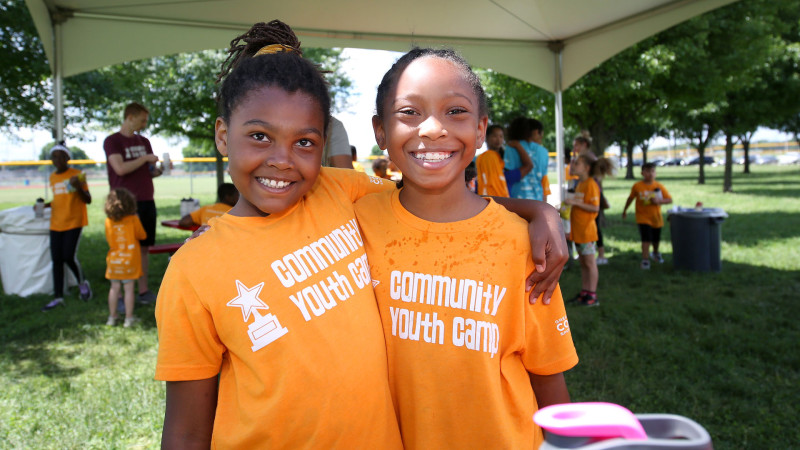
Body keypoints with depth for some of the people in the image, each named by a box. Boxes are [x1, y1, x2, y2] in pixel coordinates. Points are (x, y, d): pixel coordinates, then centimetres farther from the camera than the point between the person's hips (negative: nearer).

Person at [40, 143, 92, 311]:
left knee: (69, 256, -13)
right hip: (56, 223, 5)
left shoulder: (76, 175, -4)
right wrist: (45, 205, 7)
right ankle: (58, 297, 9)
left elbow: (88, 200, -5)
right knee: (56, 259, 3)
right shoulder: (53, 177, 12)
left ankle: (82, 283, 16)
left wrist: (78, 187, -22)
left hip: (74, 222, -5)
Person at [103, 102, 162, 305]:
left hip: (146, 201, 6)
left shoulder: (143, 141, 16)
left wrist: (160, 170, -1)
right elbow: (120, 168, -17)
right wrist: (145, 158, -10)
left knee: (144, 247, 9)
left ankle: (144, 291, 16)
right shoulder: (112, 141, -3)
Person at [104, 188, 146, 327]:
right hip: (129, 259, -3)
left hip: (114, 260, 3)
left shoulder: (108, 221, -3)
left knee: (114, 288, 12)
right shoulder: (133, 219, -10)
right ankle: (129, 318, 7)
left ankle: (112, 317, 21)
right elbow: (142, 235, 1)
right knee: (128, 289, 2)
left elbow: (108, 239, 8)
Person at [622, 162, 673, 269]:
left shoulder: (659, 186, -7)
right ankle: (645, 260, -8)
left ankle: (655, 253, 49)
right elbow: (630, 198, 5)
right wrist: (625, 210, 13)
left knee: (656, 239, 20)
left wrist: (658, 201, -22)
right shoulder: (637, 186, -10)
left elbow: (669, 200, -4)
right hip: (643, 217, -3)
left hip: (656, 217, 3)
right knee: (646, 239, -16)